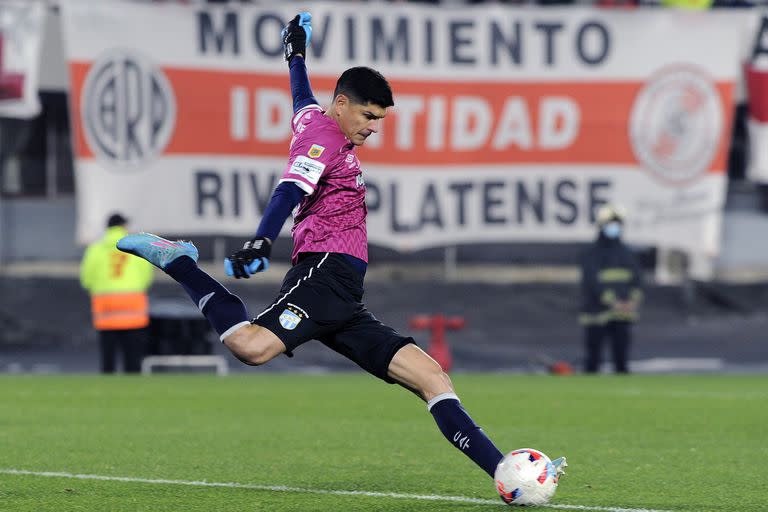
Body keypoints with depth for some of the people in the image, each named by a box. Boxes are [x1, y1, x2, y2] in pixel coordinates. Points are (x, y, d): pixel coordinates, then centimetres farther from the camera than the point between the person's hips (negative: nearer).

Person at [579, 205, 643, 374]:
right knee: (593, 360, -1)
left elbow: (636, 279, 7)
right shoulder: (591, 254, -4)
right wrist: (614, 303, -25)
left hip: (622, 316, 4)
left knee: (622, 359, 4)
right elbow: (593, 281, -15)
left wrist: (633, 300, -14)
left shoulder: (626, 253, 12)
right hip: (597, 314, -4)